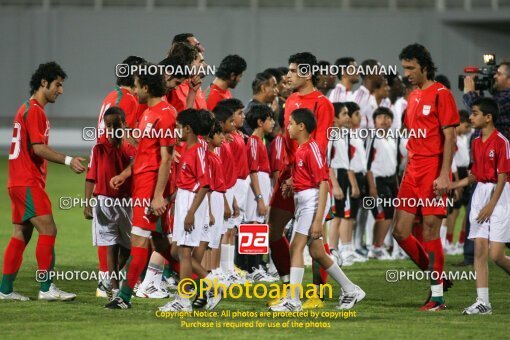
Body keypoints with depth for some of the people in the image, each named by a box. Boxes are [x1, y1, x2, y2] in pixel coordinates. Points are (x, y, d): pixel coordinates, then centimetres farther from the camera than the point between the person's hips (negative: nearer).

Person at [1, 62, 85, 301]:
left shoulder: (27, 109, 20)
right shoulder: (34, 110, -11)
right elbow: (38, 148, -20)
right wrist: (67, 160, -23)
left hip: (20, 182, 10)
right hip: (28, 183, -10)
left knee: (21, 235, 10)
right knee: (48, 230, -12)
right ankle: (47, 288, -15)